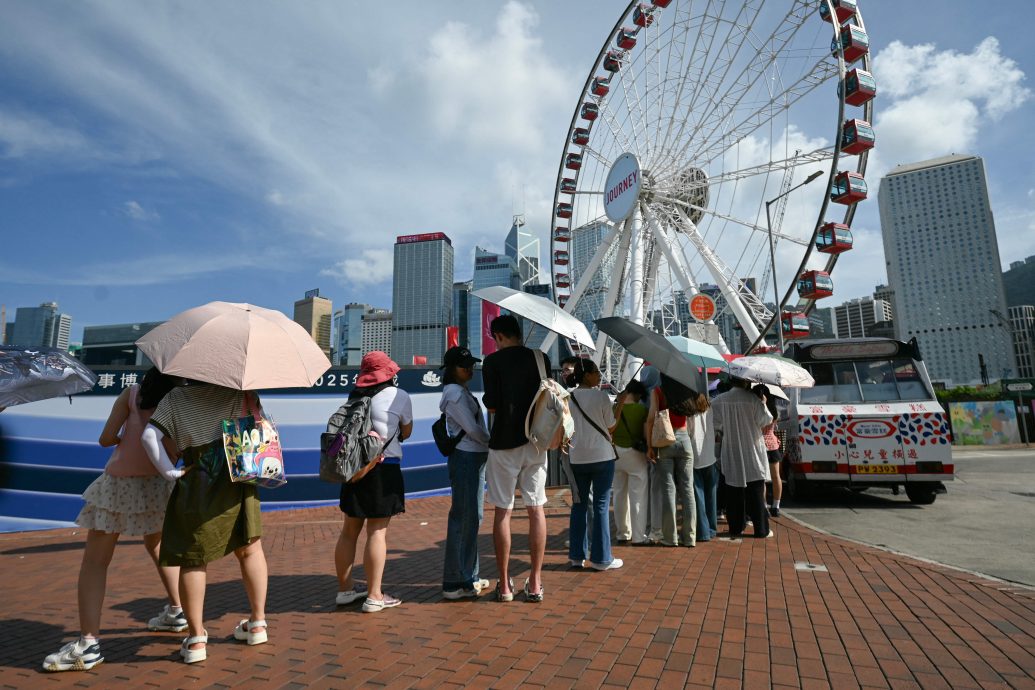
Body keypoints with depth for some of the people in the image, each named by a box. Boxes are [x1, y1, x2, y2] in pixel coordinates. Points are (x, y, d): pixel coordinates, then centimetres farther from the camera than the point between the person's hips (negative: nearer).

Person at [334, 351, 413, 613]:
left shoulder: (353, 396, 8)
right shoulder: (399, 396, -5)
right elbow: (406, 432, 8)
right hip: (384, 469, -5)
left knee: (349, 530, 14)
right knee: (377, 531, 0)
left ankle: (345, 589, 27)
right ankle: (374, 596, 6)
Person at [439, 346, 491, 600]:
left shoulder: (461, 392, 17)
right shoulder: (455, 393, -13)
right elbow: (472, 428, -16)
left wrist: (488, 445, 3)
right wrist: (493, 443, -2)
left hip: (475, 458, 10)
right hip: (466, 458, -10)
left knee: (471, 517, 15)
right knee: (464, 518, -6)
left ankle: (468, 577, 26)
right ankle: (455, 583, 3)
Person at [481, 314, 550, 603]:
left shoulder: (493, 361, -6)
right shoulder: (541, 358, 5)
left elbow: (491, 405, -11)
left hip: (504, 441, -3)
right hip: (536, 441, 3)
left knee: (502, 511, 6)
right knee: (536, 509, 9)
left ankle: (504, 584, 14)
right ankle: (535, 583, 15)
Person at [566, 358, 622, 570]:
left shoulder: (569, 398, 1)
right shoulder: (601, 396, -10)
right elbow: (611, 427, -2)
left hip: (577, 457, 4)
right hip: (602, 456, -4)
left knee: (579, 505, 13)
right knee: (601, 506, 4)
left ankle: (577, 555, 19)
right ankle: (601, 558, 9)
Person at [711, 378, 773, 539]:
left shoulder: (719, 401, -6)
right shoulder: (753, 399, -11)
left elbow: (715, 425, -4)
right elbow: (766, 420, -6)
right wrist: (763, 404, 8)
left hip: (731, 455, 1)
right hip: (753, 454, -1)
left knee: (733, 493, 9)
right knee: (756, 493, 9)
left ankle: (735, 529, 13)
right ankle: (761, 529, 14)